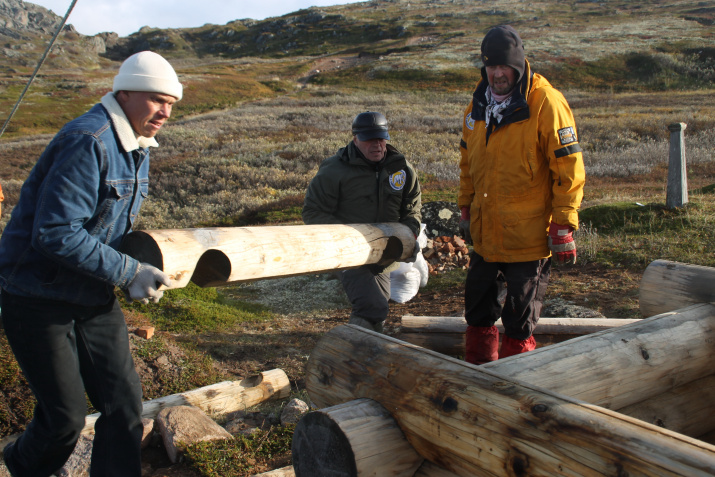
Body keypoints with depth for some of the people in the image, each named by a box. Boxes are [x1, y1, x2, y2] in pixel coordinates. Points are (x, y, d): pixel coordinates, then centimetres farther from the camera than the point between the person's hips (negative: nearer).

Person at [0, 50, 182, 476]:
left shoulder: (137, 147, 8)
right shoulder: (88, 142, -23)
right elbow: (55, 234, -29)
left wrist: (141, 265, 3)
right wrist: (129, 272, -25)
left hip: (93, 296, 8)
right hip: (40, 300, -8)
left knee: (124, 401, 6)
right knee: (66, 416, 3)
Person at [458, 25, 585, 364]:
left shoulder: (546, 103, -12)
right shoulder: (478, 105, 7)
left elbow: (568, 167, -12)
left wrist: (563, 225, -14)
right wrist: (466, 207, 18)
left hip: (528, 235, -6)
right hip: (485, 232, 7)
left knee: (519, 320, 4)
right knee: (478, 311, 17)